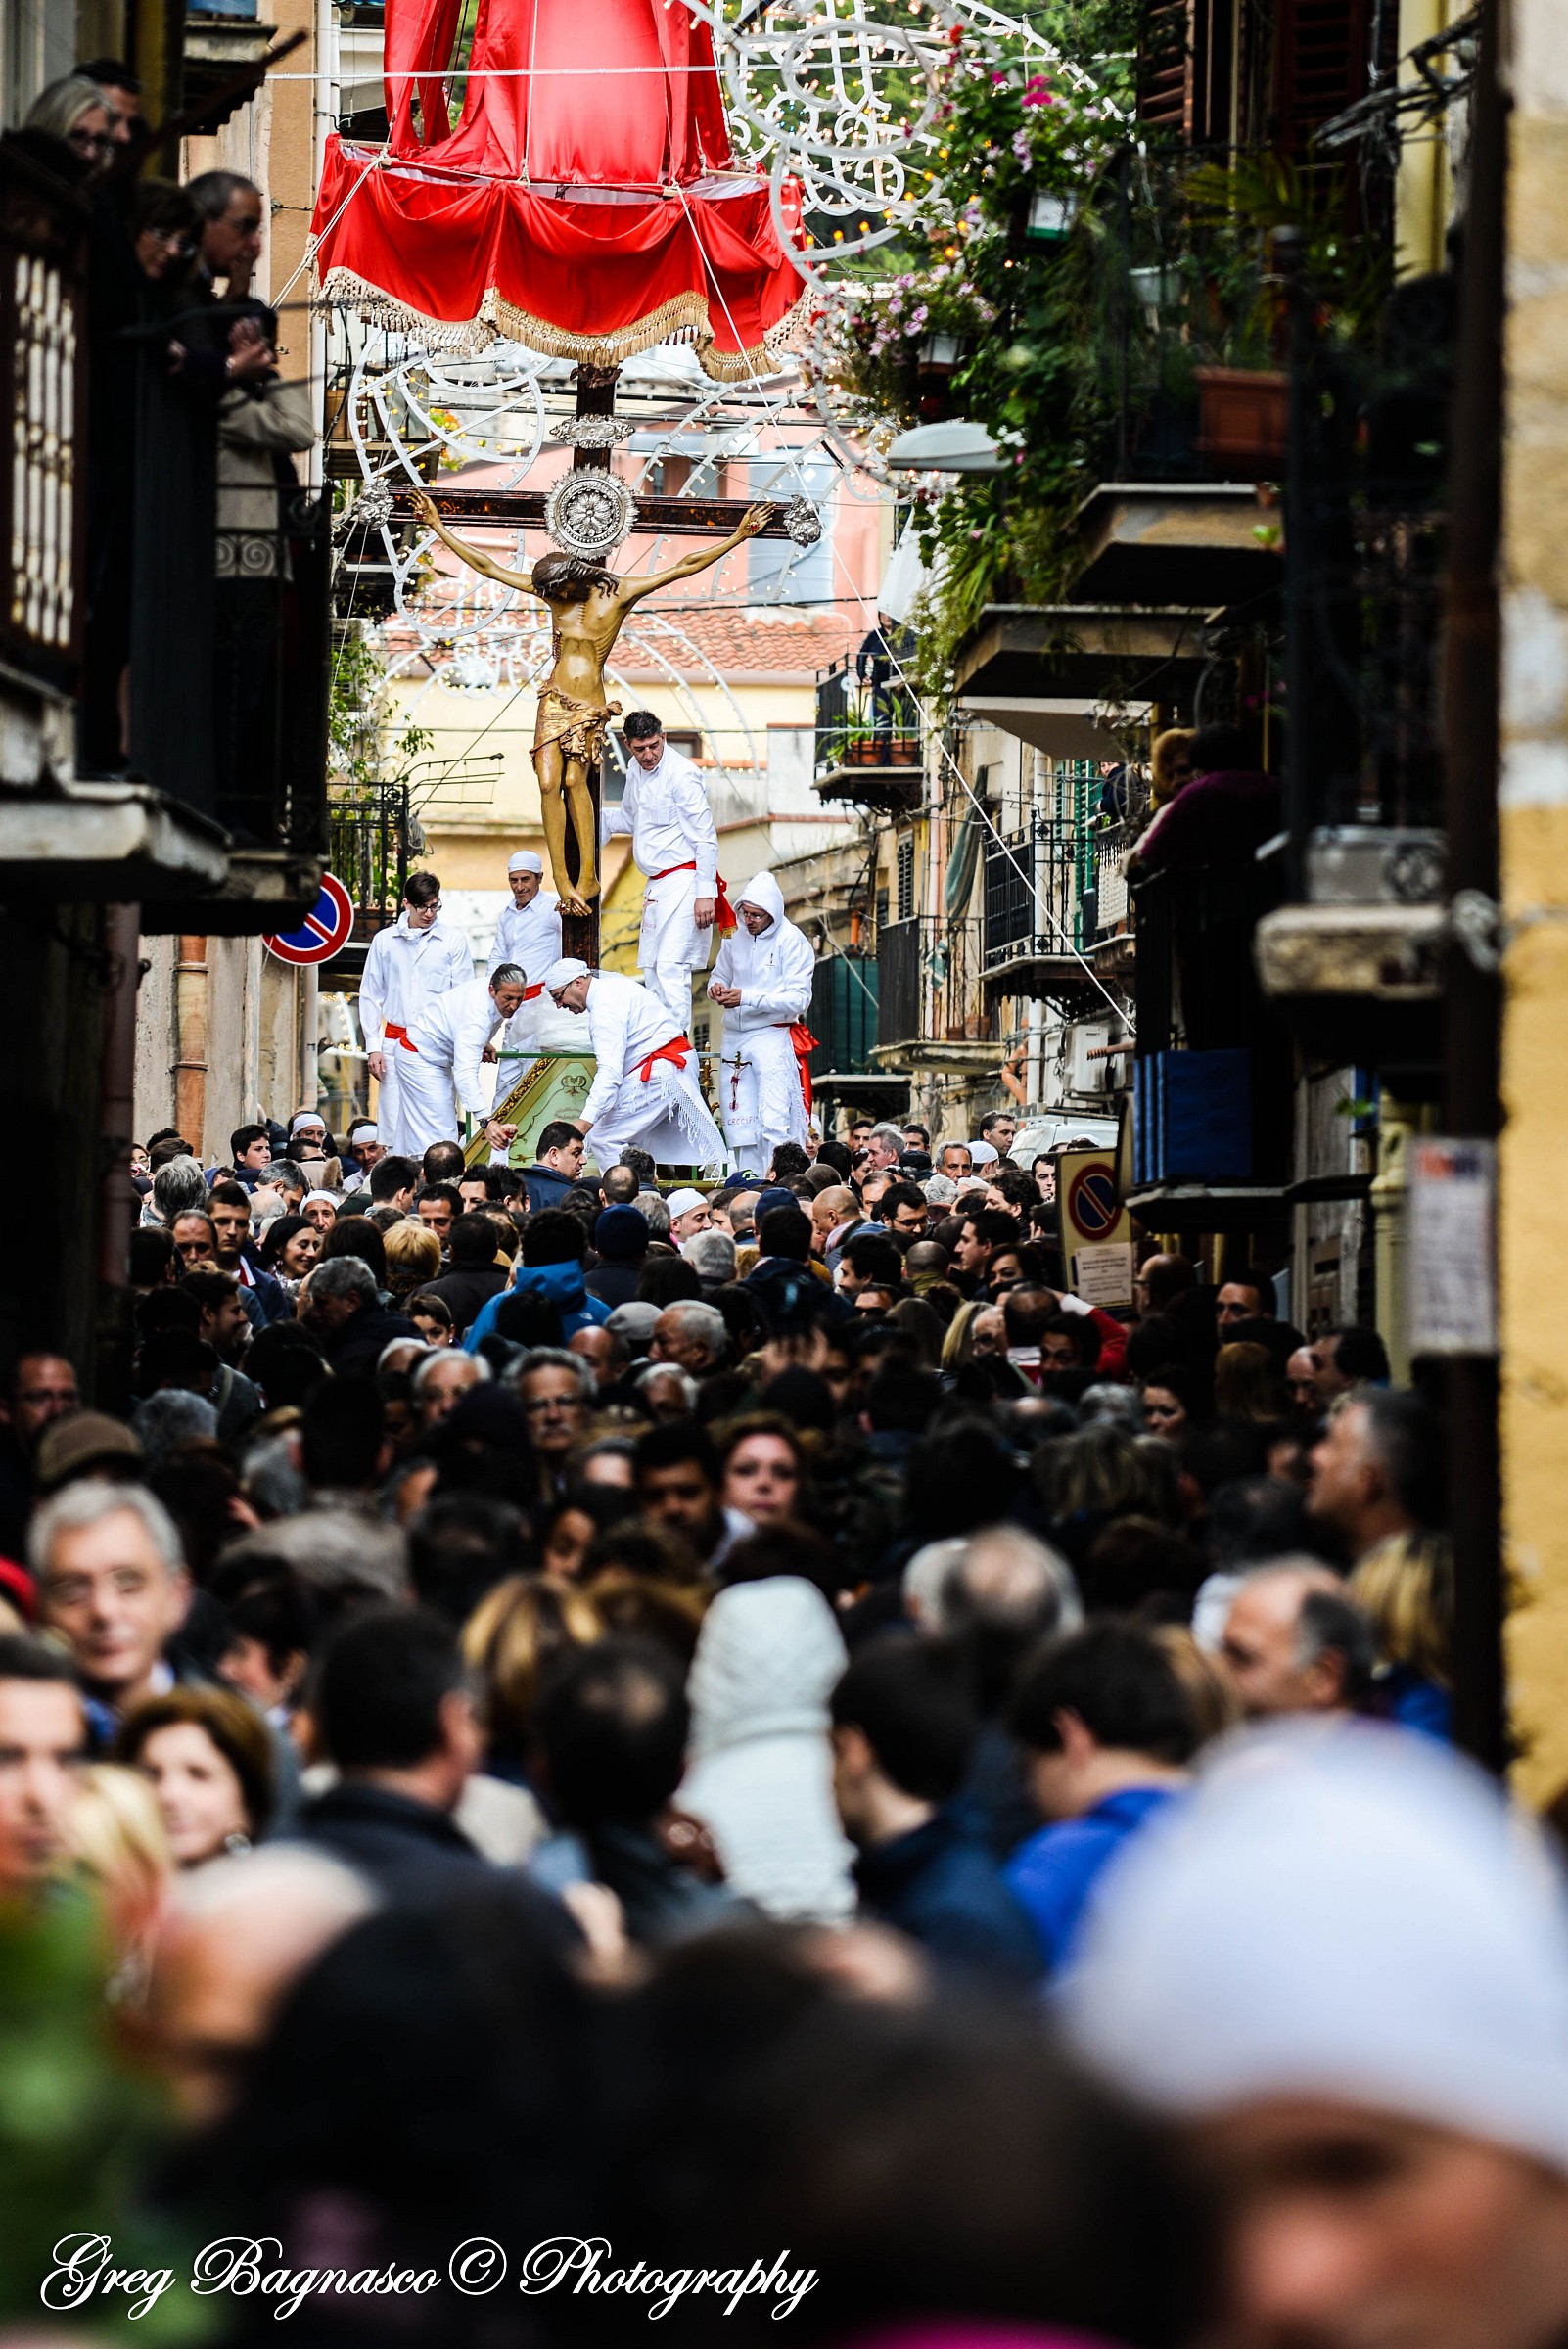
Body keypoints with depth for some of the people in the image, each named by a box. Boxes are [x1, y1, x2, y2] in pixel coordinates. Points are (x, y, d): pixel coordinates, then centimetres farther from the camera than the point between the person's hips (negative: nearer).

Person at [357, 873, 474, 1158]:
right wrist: (373, 1046, 4)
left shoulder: (454, 941, 4)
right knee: (394, 1121, -1)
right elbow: (370, 996, 12)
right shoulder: (384, 941, 8)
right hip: (395, 1043, 2)